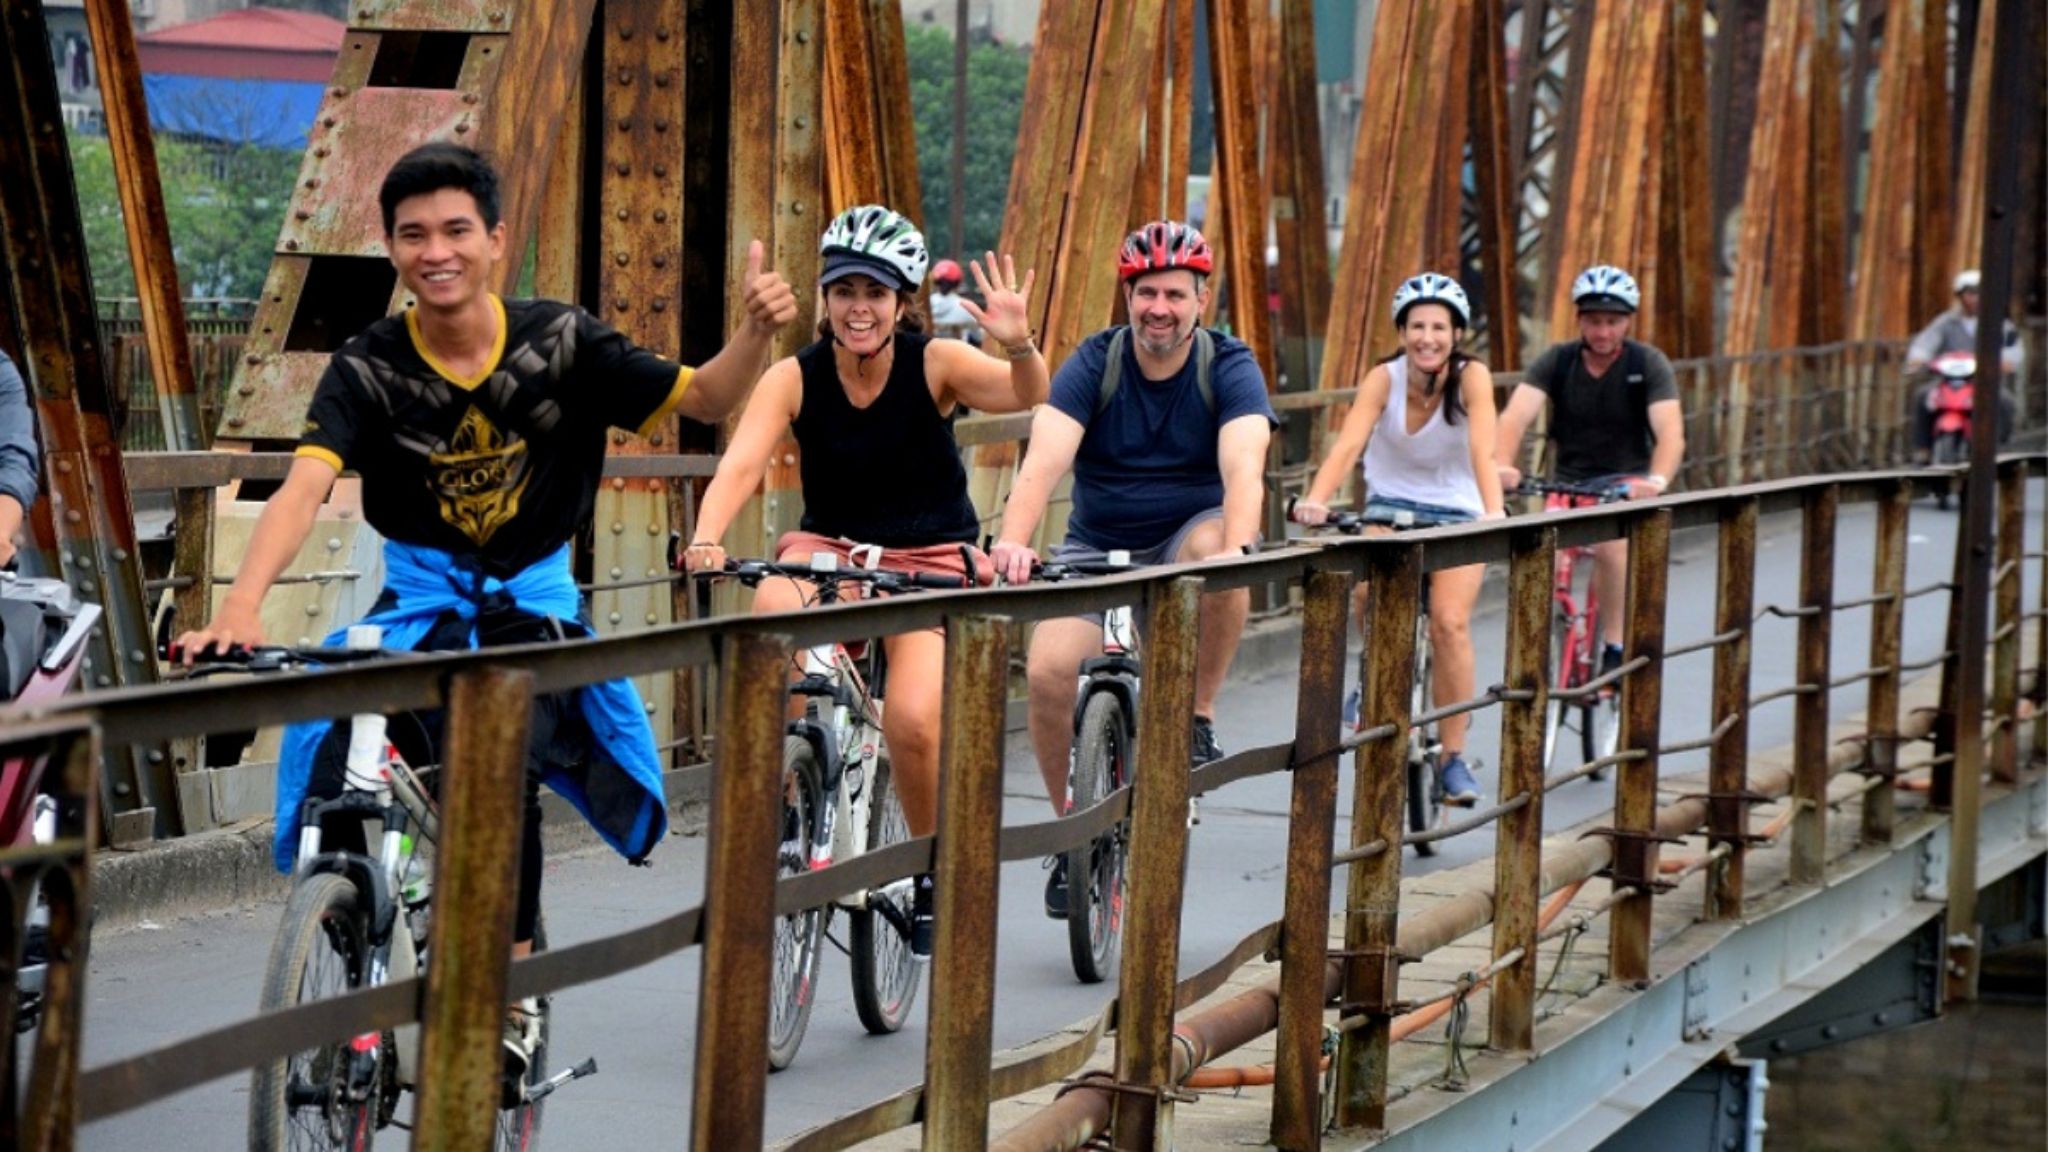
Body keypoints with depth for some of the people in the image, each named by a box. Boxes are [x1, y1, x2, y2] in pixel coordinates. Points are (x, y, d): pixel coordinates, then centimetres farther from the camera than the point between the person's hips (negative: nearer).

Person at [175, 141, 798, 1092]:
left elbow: (703, 399, -5)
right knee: (331, 767, -23)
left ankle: (511, 998, -5)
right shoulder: (371, 367, -13)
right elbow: (305, 485, -27)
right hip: (419, 599, 1)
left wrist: (757, 332, -27)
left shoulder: (557, 342, -10)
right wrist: (241, 605, -45)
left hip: (530, 603, -1)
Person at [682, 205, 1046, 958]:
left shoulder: (935, 365, -13)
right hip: (830, 549, 1)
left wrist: (1017, 344, -50)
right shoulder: (795, 377, -11)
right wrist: (706, 539, -43)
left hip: (931, 558, -1)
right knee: (773, 610, -35)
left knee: (913, 720, -24)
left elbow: (1026, 396, -28)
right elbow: (742, 462, -25)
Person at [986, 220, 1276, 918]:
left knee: (1214, 549, -37)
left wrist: (1236, 547, -48)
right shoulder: (1095, 363, -9)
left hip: (1189, 534, -1)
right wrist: (1012, 542, -43)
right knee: (1049, 670, -23)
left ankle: (1199, 719, -17)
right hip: (1097, 547, 1)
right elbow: (1045, 458, -24)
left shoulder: (1229, 368, -11)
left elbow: (1243, 467, -28)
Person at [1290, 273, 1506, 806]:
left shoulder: (1471, 377, -17)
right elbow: (1348, 443, -29)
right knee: (1372, 587, -30)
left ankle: (1453, 757, -8)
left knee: (1450, 622, -21)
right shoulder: (1384, 378, -15)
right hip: (1391, 506, 1)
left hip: (1457, 515, -1)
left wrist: (1493, 511, -48)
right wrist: (1316, 500, -46)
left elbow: (1483, 449, -31)